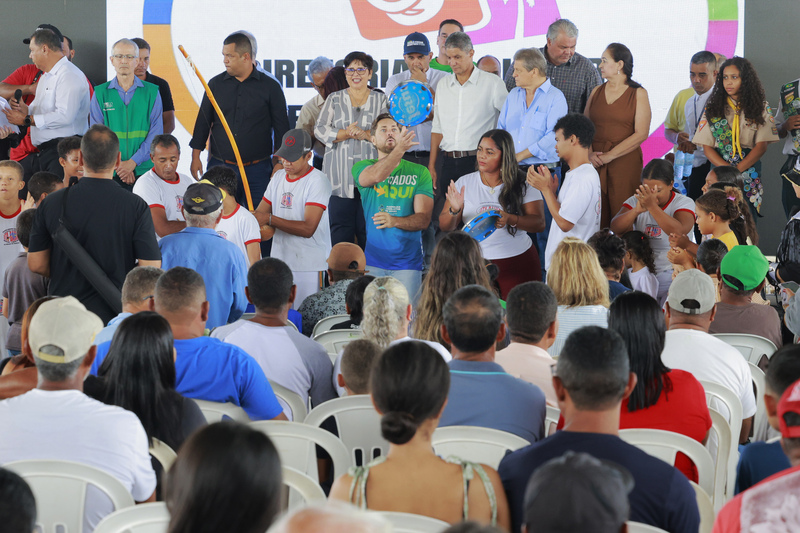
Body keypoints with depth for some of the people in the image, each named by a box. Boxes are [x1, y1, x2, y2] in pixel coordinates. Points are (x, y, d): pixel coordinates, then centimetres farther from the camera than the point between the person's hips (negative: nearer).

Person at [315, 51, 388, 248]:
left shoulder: (380, 100, 11)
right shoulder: (334, 99, 14)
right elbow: (319, 130, 5)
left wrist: (364, 134, -15)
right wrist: (346, 133, -11)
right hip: (340, 178, 1)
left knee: (369, 230, -5)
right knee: (340, 230, -3)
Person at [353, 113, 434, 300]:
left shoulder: (419, 172, 6)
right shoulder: (362, 168, 6)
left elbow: (424, 218, -2)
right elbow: (375, 176, -19)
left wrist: (395, 221, -22)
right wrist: (399, 150, -34)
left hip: (408, 262, 0)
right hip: (372, 262, 0)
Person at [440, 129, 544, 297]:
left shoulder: (523, 185, 2)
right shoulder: (465, 183, 6)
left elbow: (539, 223, -6)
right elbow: (445, 226, 4)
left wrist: (510, 219, -22)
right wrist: (454, 211, -18)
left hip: (517, 262, -1)